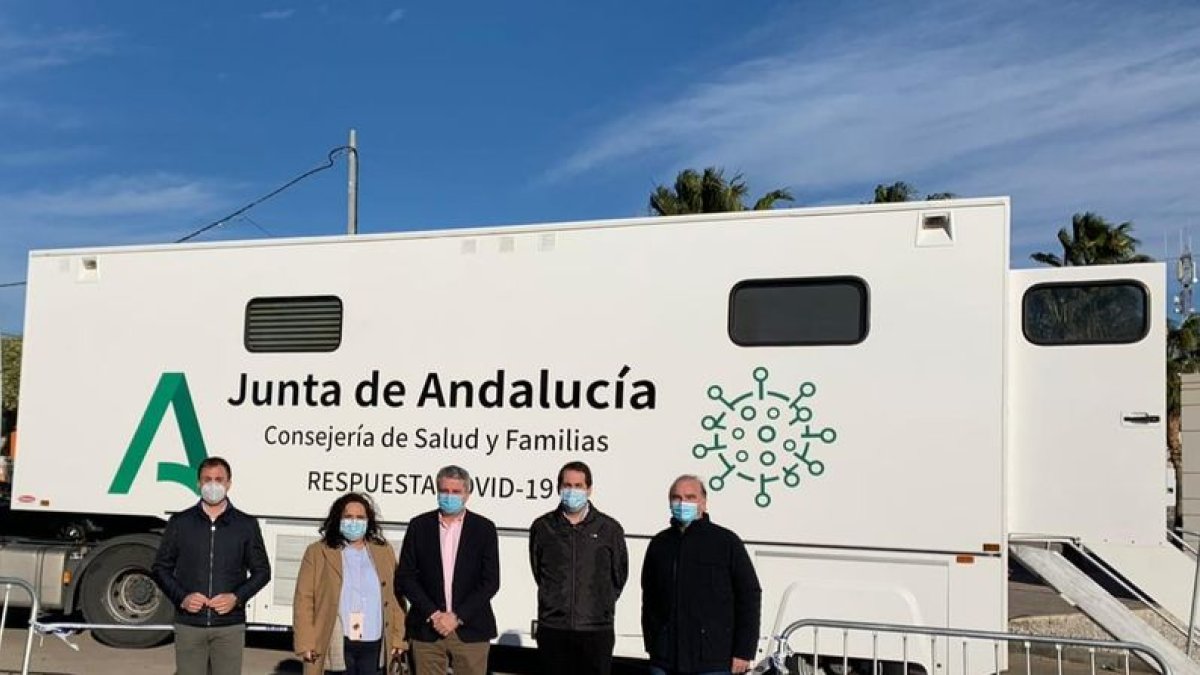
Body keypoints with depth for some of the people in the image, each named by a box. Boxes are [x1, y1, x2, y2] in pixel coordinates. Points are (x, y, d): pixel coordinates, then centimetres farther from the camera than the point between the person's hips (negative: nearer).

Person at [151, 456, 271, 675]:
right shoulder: (180, 523, 5)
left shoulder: (246, 525, 4)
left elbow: (262, 570, 8)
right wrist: (181, 597, -7)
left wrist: (237, 598, -9)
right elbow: (160, 568, 9)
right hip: (188, 624, 0)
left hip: (230, 625, 0)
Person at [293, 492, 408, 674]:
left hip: (373, 645, 3)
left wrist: (398, 638, 5)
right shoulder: (317, 552, 2)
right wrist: (306, 643, -7)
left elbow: (395, 598, 11)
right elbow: (303, 600, -1)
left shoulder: (384, 551, 12)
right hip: (336, 646, -3)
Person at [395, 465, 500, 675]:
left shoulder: (484, 528, 2)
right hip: (427, 629, 1)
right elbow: (405, 576, 2)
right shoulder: (419, 526, 5)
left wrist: (457, 616, -9)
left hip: (470, 629, -1)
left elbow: (490, 581, -2)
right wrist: (432, 614, -8)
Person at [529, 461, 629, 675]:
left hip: (596, 630, -1)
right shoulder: (542, 527, 5)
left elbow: (619, 575, 11)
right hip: (552, 628, 1)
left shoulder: (609, 528, 2)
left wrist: (602, 605, 10)